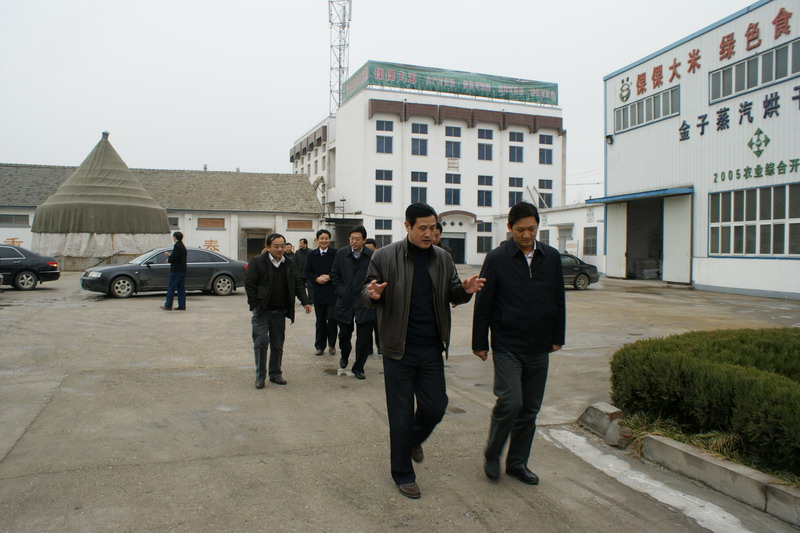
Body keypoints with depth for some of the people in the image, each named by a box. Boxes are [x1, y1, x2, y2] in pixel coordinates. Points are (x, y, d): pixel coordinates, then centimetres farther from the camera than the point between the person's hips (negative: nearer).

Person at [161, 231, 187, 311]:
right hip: (183, 270, 9)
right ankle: (182, 306, 7)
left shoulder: (177, 246, -13)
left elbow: (174, 257, -21)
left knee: (171, 288, -3)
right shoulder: (183, 246, 16)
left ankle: (168, 305, -1)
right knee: (181, 289, 8)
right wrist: (170, 255, 26)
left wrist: (169, 259, -3)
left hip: (176, 270, -9)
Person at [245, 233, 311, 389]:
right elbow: (249, 283, -6)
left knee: (277, 344, 10)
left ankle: (275, 373, 22)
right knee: (261, 342, -5)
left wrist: (305, 302, 0)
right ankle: (260, 375, 7)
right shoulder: (257, 262, -6)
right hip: (262, 310, -4)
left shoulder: (290, 264, 8)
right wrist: (254, 305, -11)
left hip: (280, 311, 4)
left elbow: (298, 284, 11)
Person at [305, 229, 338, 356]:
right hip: (318, 292, 3)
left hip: (333, 292, -3)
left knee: (332, 319, -4)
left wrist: (329, 277, -16)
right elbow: (307, 273, 6)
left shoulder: (336, 253, -5)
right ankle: (320, 346, 20)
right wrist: (317, 278, -11)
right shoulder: (311, 255, 6)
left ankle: (332, 345, 14)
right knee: (320, 321, 11)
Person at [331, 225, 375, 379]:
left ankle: (358, 367, 15)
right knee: (344, 333, 13)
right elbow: (334, 274, 8)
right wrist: (341, 291, 0)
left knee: (363, 337, 1)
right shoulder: (341, 254, 2)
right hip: (345, 300, 2)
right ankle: (344, 356, 43)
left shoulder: (372, 256, -7)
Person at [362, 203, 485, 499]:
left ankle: (414, 439, 44)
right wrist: (373, 294, -27)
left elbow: (452, 295, 12)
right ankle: (402, 474, 24)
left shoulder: (442, 259, 4)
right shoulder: (385, 257, -7)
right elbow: (366, 294, -2)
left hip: (432, 349, 4)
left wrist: (465, 290, -12)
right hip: (399, 349, -3)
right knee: (401, 414, 5)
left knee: (435, 407, 10)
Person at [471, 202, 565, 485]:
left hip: (539, 348, 4)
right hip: (507, 346, -4)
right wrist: (480, 343, -3)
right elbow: (483, 304, -4)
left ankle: (517, 463, 25)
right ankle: (492, 455, 12)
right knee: (510, 402, -13)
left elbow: (558, 301, 13)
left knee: (530, 409, 9)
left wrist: (557, 337, 13)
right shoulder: (497, 258, -6)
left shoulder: (551, 257, 5)